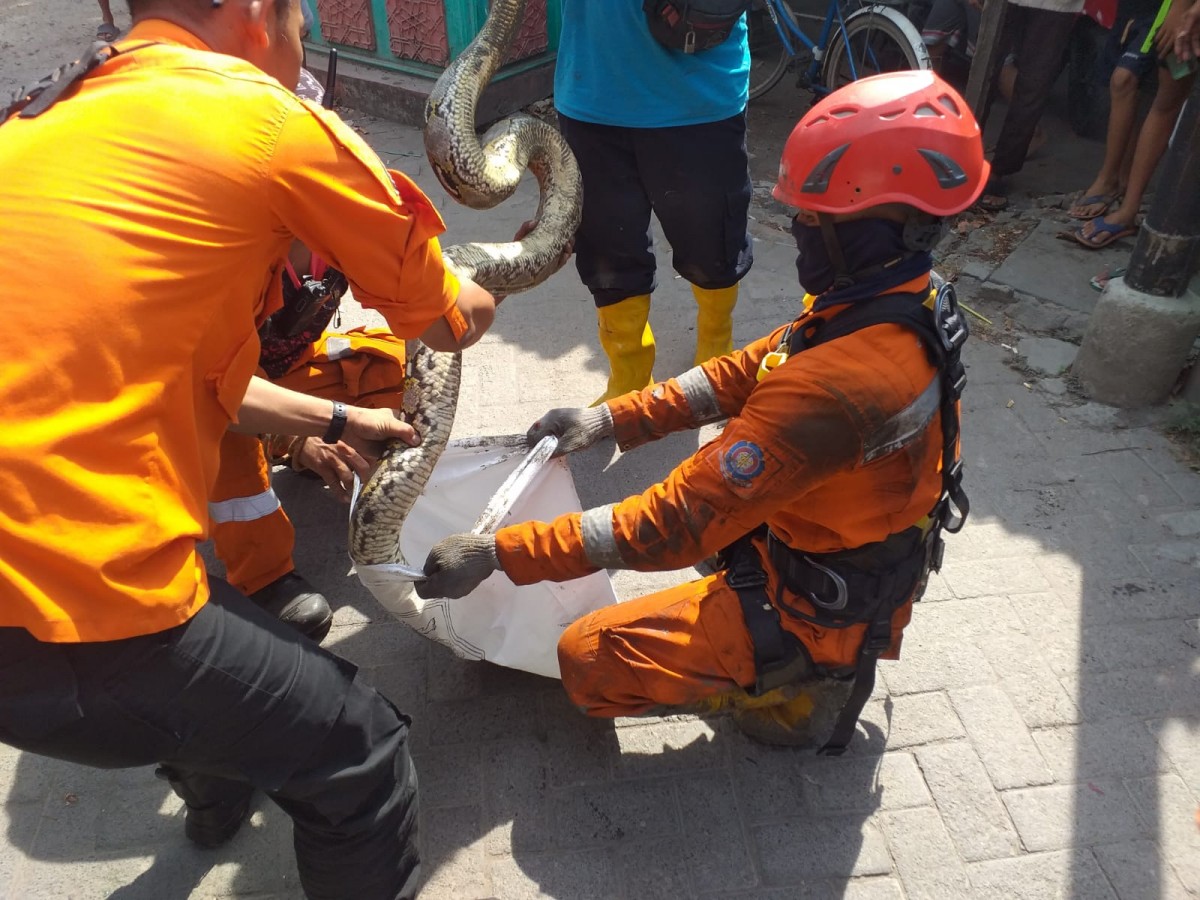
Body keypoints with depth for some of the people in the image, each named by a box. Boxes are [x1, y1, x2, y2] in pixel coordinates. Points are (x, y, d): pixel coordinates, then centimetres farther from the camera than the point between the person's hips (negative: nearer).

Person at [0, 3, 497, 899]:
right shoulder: (276, 120, -6)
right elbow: (450, 320, 5)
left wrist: (333, 420, 31)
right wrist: (479, 293, 30)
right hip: (80, 620, -9)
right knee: (362, 759, 8)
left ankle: (217, 798, 63)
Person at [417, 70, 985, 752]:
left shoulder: (834, 388, -38)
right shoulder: (904, 307, -8)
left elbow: (678, 523, -35)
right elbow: (743, 374, 1)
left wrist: (499, 553, -28)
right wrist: (610, 419, -5)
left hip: (815, 612, -8)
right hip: (866, 575, 9)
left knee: (588, 660, -8)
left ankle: (792, 689, 5)